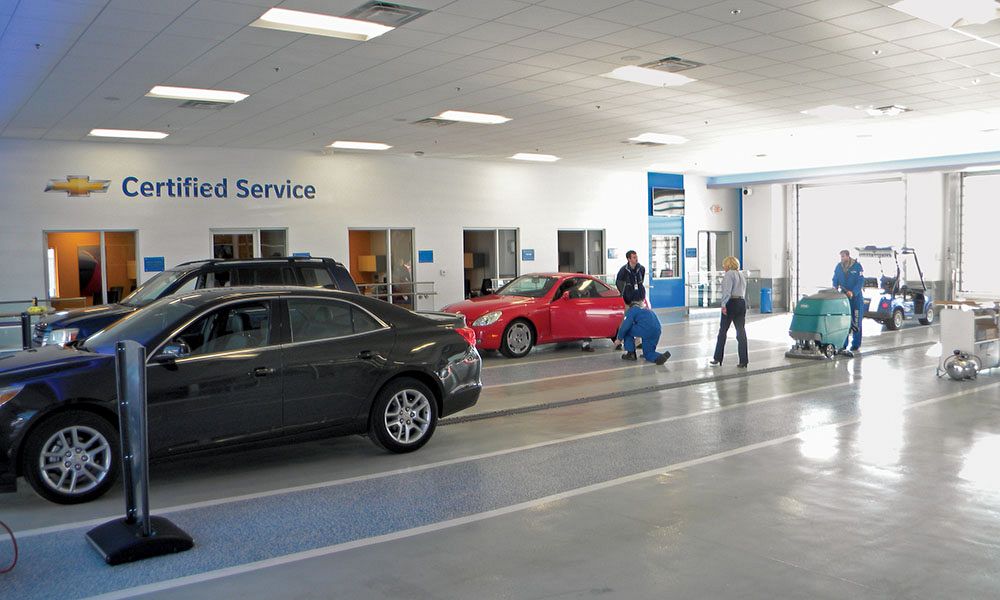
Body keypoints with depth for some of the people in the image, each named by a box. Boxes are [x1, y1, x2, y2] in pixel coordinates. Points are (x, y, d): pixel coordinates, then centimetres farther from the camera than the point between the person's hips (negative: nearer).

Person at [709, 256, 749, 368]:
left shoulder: (729, 274, -6)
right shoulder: (742, 275, 19)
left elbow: (727, 290, -18)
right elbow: (744, 292, 16)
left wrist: (724, 304, -21)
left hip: (731, 303, -7)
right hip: (742, 303, 7)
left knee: (723, 331, 3)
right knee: (741, 331, 5)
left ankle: (717, 359, 8)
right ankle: (743, 361, 2)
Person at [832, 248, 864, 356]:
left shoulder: (857, 266, -10)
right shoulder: (838, 267, 3)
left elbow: (861, 282, -14)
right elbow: (835, 281, 10)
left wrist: (853, 292, -27)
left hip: (856, 297, -4)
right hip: (844, 296, 4)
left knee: (856, 322, 1)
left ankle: (856, 344, 8)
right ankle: (844, 344, 6)